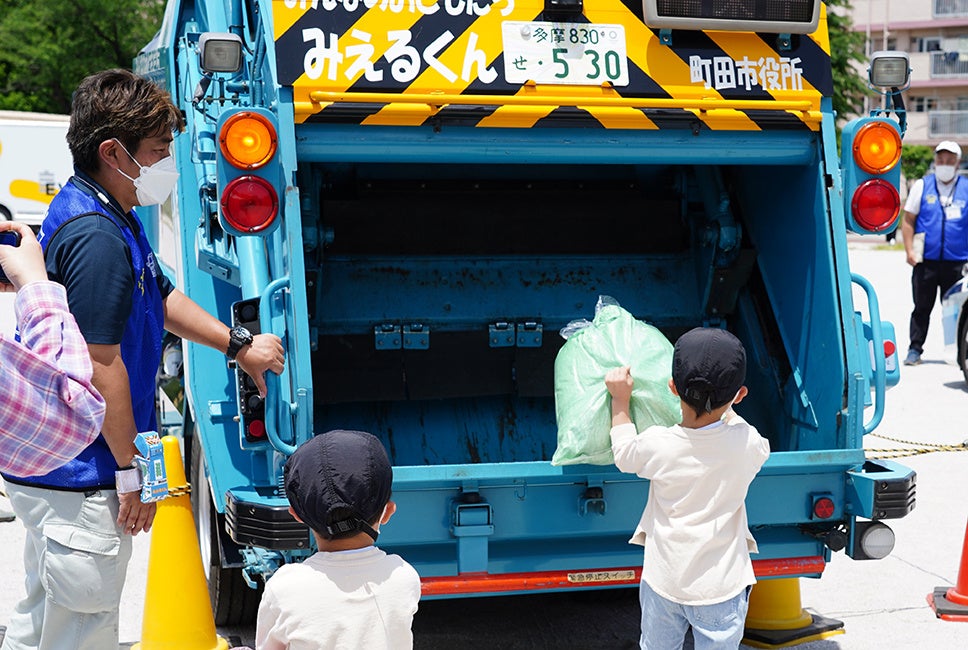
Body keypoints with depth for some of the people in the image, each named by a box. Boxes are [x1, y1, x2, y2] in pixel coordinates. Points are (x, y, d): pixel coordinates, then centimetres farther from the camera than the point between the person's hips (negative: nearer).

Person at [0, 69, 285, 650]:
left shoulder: (99, 214, 11)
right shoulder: (97, 237, -23)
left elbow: (162, 297, 25)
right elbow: (101, 367, -24)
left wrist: (238, 345, 25)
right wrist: (131, 471, -17)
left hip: (49, 467, 11)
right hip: (81, 481, -11)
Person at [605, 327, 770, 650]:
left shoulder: (657, 445, -20)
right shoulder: (747, 443, -18)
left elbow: (624, 456, 5)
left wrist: (620, 400, 14)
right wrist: (724, 407, 22)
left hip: (663, 583, 1)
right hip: (721, 586, 0)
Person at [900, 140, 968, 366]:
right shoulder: (922, 186, 7)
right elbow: (908, 220, 7)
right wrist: (910, 250, -3)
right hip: (926, 261, 0)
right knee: (922, 307, 4)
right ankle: (915, 349, 10)